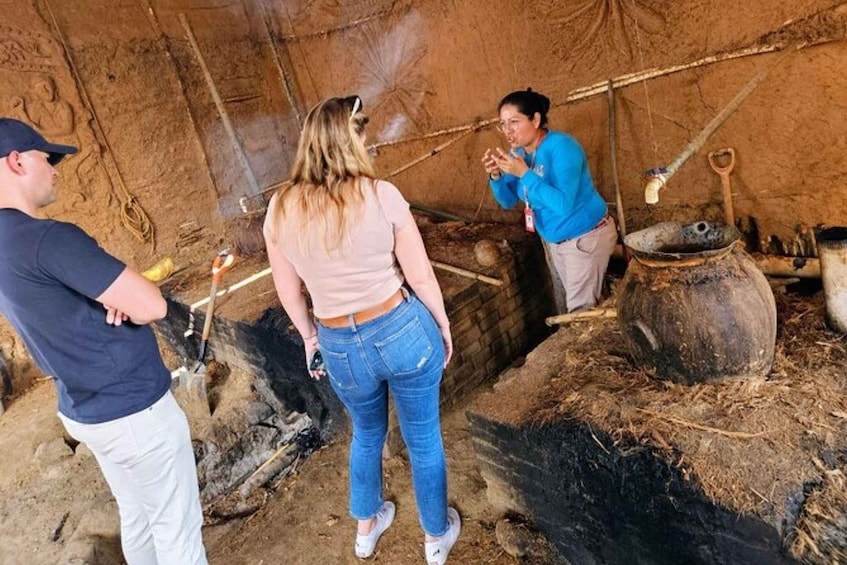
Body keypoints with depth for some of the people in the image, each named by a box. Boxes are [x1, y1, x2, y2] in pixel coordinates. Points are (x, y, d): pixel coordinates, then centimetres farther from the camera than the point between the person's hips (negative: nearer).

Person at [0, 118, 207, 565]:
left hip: (84, 410, 9)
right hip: (133, 410, -9)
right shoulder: (49, 239, -25)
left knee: (137, 519, 25)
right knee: (177, 527, 9)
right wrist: (122, 301, -5)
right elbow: (152, 306, -27)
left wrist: (111, 300, -8)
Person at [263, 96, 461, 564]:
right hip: (403, 331, -3)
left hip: (340, 347, 3)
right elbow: (420, 275, -9)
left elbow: (288, 291, 3)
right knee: (423, 439, 20)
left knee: (366, 434, 30)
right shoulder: (380, 195, -16)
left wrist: (309, 337, 19)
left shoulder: (281, 209, -6)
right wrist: (443, 324, 7)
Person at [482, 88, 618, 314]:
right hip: (552, 240, 8)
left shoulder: (561, 146, -25)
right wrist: (496, 176, -17)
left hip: (585, 238, -7)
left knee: (581, 310, 1)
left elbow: (563, 204, -34)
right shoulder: (519, 152, -3)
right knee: (563, 306, 20)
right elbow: (508, 201, 2)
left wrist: (524, 173, -35)